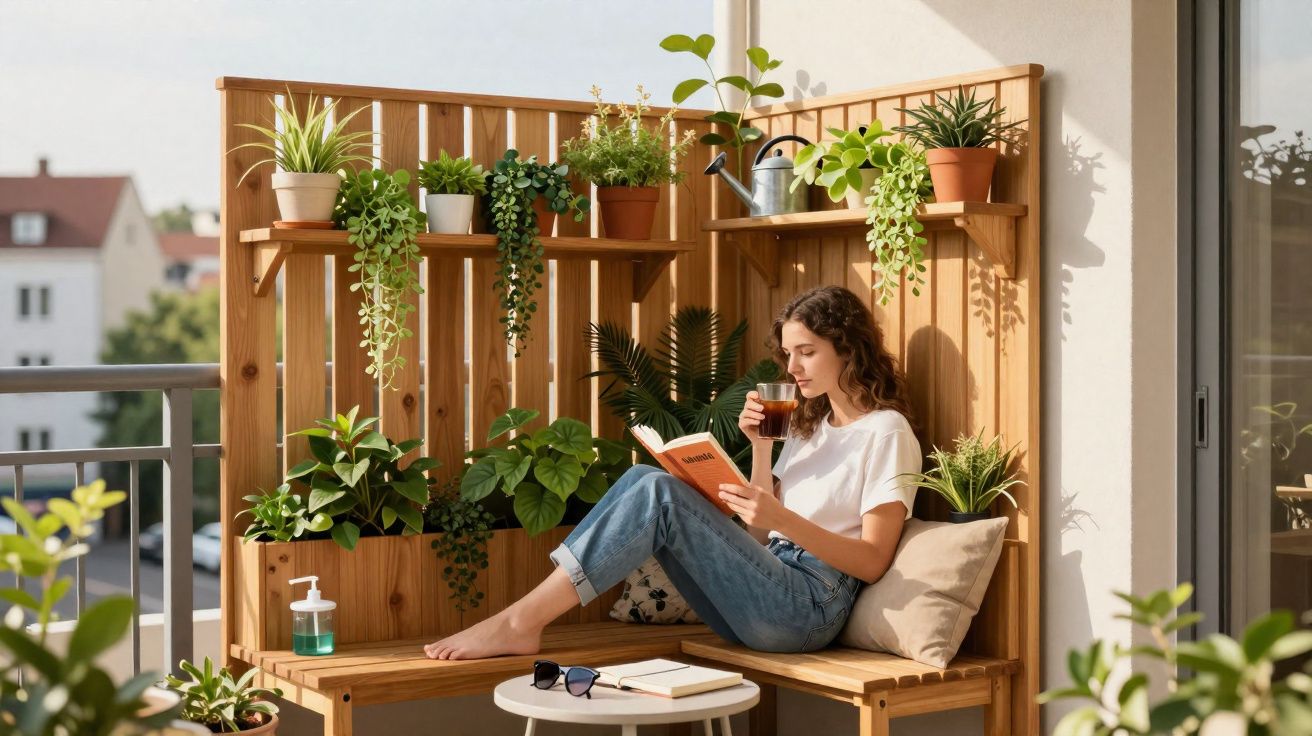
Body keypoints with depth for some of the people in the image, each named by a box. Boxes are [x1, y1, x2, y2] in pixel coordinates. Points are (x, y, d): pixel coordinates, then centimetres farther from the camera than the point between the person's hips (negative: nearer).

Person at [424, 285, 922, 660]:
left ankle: (521, 622, -25)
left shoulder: (886, 432, -2)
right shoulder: (809, 425, 22)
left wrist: (782, 520, -25)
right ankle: (525, 616, -21)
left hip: (811, 605, -8)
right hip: (768, 594, 8)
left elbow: (873, 562, -11)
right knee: (641, 479, -9)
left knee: (661, 493, -23)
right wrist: (760, 446, 5)